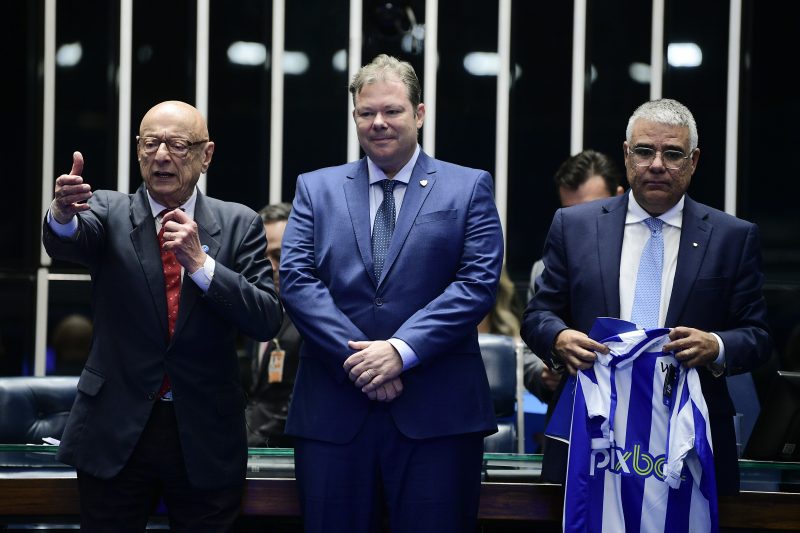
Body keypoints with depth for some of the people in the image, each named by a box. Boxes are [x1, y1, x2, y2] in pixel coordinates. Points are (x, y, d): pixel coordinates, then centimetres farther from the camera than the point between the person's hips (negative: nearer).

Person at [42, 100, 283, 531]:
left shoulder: (239, 225, 3)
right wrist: (63, 212, -44)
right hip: (115, 432, 0)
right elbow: (63, 242, -21)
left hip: (207, 437, 1)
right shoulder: (108, 212, 1)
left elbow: (267, 321, -7)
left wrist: (200, 262, -18)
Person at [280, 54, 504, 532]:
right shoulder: (317, 189, 13)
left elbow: (478, 283, -4)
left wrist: (401, 350, -15)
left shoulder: (469, 188, 8)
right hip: (334, 411, 2)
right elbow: (297, 279, 2)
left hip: (438, 412, -2)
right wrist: (356, 357, -11)